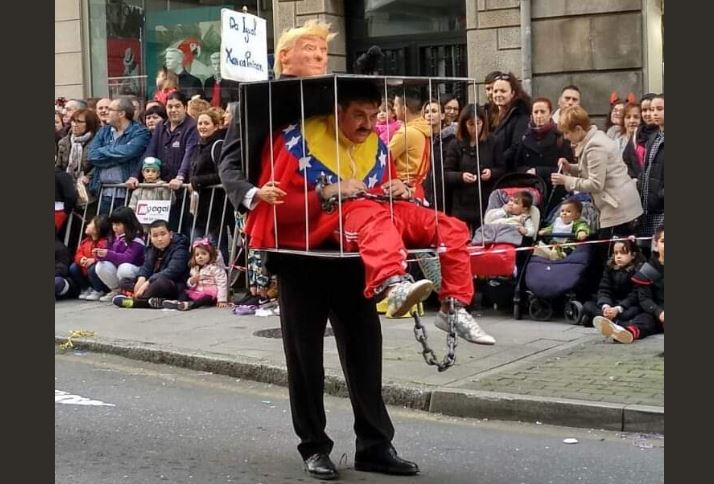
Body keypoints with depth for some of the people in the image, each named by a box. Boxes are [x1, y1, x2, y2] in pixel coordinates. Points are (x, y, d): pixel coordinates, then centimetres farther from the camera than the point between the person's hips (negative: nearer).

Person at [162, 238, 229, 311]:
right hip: (196, 292, 7)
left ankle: (191, 304, -58)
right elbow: (189, 285, 19)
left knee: (208, 297, -37)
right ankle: (178, 302, -39)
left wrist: (222, 300, -20)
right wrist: (191, 281, -7)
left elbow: (221, 284, -11)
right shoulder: (194, 269, 14)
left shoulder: (215, 268, -5)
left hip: (210, 293, -7)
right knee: (184, 293, -10)